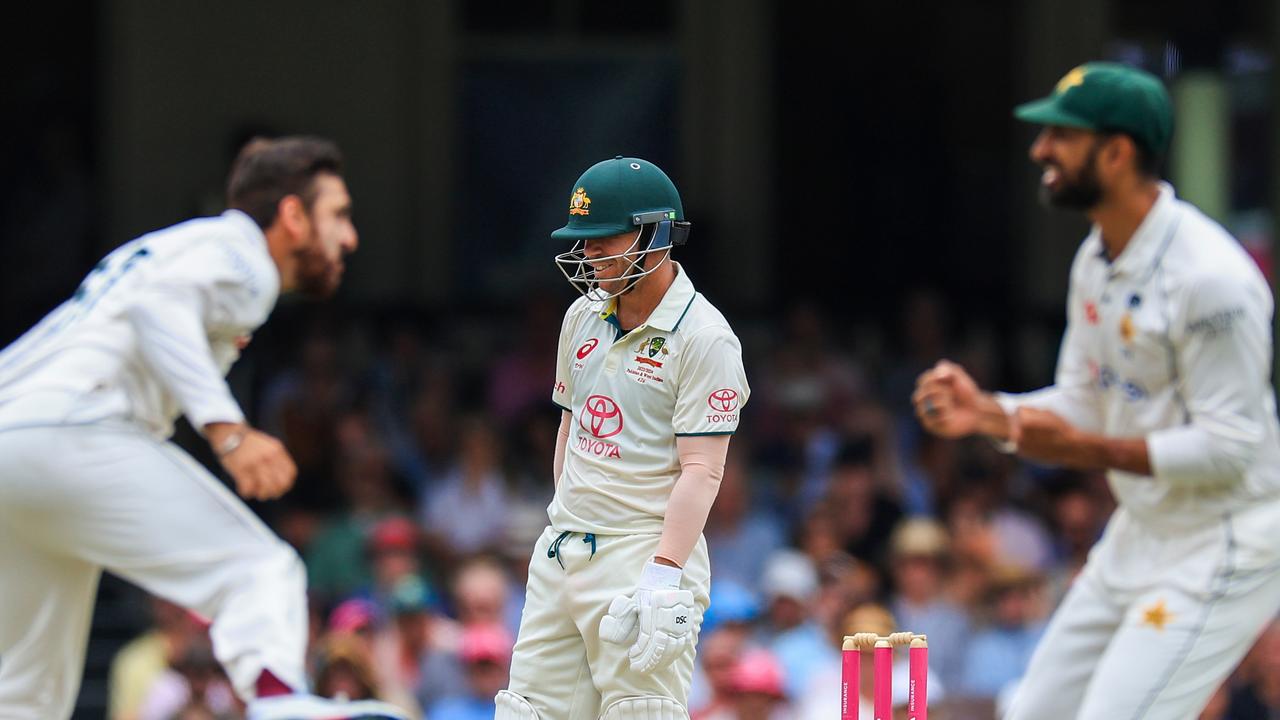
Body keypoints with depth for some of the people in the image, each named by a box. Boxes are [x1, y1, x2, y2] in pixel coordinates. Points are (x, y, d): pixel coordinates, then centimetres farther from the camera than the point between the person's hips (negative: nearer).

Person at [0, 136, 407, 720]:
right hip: (75, 434, -9)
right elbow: (157, 304, -17)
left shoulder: (188, 245, 30)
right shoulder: (240, 255, 3)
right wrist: (227, 430, -24)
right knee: (259, 571, -17)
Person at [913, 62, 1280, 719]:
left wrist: (1084, 449, -29)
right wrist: (987, 414, -4)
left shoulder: (1210, 277, -23)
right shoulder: (1096, 261, 7)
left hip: (1222, 547, -10)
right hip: (1138, 535, 10)